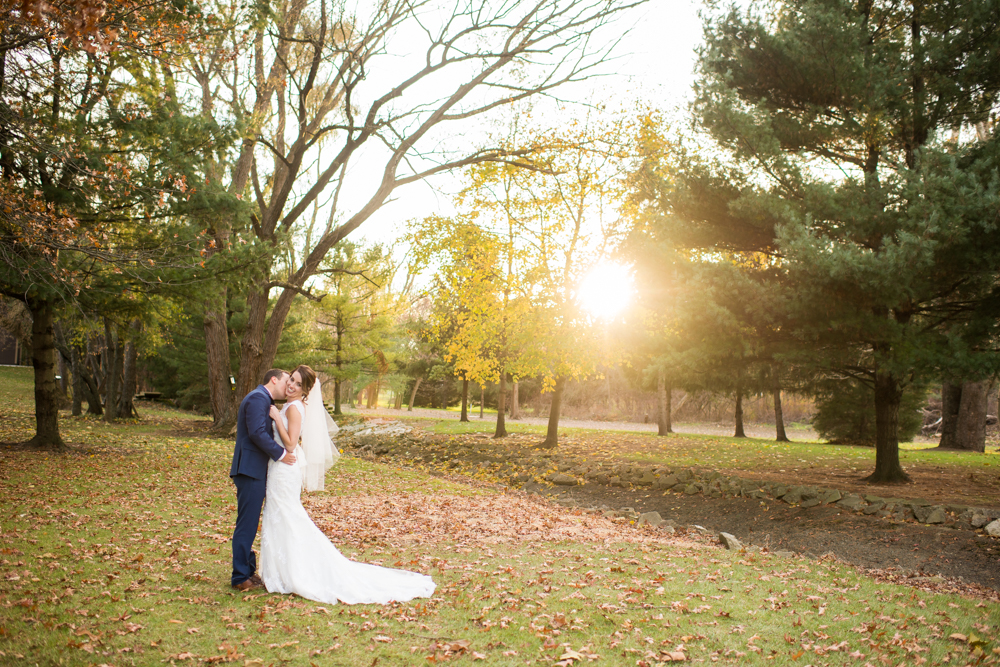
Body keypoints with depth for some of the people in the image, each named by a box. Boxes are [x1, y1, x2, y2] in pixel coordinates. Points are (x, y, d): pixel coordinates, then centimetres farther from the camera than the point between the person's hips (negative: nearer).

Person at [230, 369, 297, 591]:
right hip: (251, 471, -11)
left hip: (254, 471, 11)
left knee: (249, 524, 15)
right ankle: (241, 577, 1)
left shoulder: (263, 400, 21)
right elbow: (257, 432, -23)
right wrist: (280, 454, -17)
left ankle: (247, 571, 24)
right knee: (246, 525, -5)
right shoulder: (258, 398, -12)